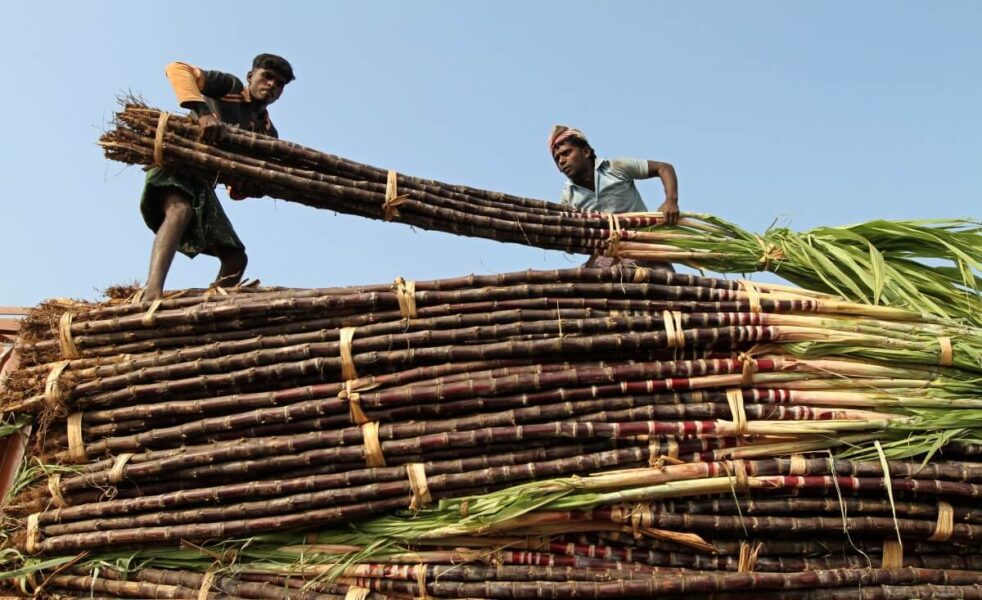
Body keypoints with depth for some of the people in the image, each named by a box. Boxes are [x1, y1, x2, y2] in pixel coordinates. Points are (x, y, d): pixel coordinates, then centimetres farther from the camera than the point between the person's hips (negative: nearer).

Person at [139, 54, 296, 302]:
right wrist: (203, 111, -26)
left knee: (236, 257, 2)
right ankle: (152, 294, -59)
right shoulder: (230, 87, 4)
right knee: (180, 210, -38)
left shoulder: (267, 132, 17)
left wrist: (250, 187, -18)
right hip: (177, 160, -8)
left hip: (203, 182, 8)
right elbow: (177, 69, -12)